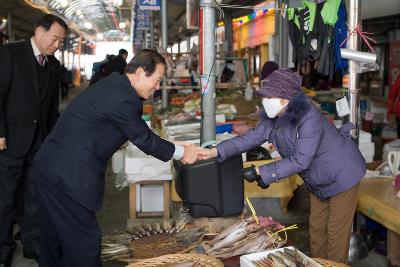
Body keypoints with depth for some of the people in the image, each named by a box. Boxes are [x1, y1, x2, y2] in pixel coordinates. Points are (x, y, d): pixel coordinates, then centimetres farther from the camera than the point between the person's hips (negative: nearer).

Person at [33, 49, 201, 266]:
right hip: (69, 175, -10)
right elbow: (144, 139, -10)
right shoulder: (122, 100, -20)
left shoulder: (114, 83, 10)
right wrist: (181, 152, 4)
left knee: (55, 238, 21)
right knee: (84, 243, -2)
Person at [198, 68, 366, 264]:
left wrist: (261, 172, -33)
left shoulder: (309, 118, -34)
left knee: (336, 234, 2)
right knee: (316, 228, 18)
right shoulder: (274, 117, -9)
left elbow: (300, 160, -35)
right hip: (319, 181, 8)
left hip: (342, 175, -8)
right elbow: (253, 136, -12)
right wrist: (215, 151, -22)